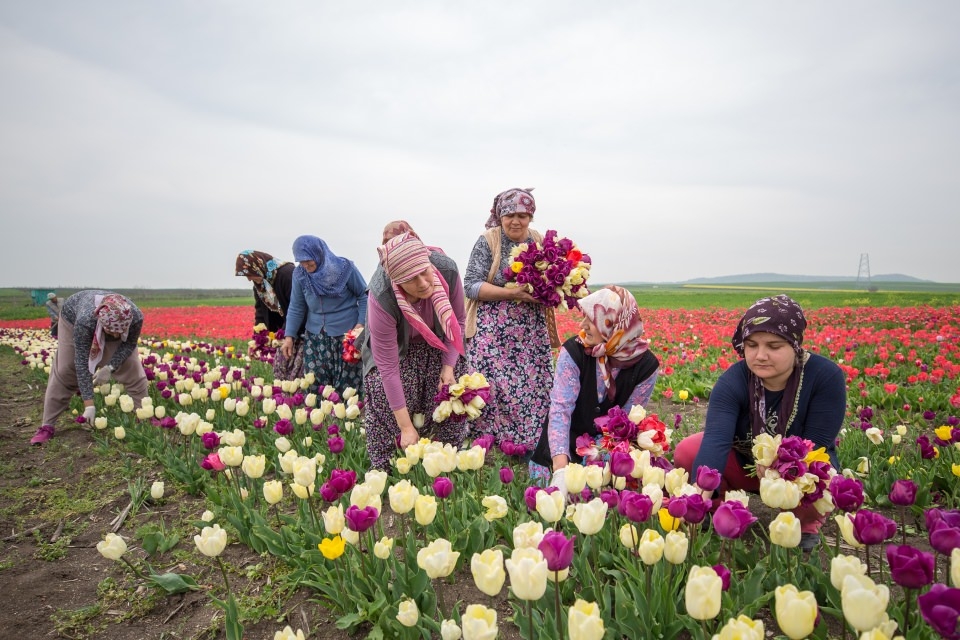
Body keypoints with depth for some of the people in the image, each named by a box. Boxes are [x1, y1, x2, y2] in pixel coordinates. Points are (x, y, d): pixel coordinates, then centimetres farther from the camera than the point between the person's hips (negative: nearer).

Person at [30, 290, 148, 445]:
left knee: (133, 371, -9)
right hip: (73, 316, -1)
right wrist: (89, 404, -41)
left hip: (113, 324, 2)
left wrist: (111, 367, -34)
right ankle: (47, 426, 8)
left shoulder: (136, 317, -42)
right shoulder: (85, 320, -47)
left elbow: (129, 344, -19)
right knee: (64, 372, -6)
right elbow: (82, 362, -40)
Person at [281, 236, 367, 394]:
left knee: (347, 384, -4)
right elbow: (296, 308, 9)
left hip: (346, 334, -3)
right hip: (315, 336, 4)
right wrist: (289, 335, 3)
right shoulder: (299, 274, 1)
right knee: (314, 383, 1)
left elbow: (364, 295, -1)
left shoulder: (345, 268, -9)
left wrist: (361, 323, -11)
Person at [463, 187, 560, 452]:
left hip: (532, 333, 4)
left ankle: (533, 445, 16)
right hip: (494, 333, -4)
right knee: (497, 388, -11)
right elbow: (471, 286, -9)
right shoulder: (488, 241, -4)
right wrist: (512, 293, -19)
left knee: (535, 387, 2)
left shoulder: (540, 241, 8)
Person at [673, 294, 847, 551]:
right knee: (686, 452, -25)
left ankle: (807, 524, 1)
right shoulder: (733, 381, -26)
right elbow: (716, 439, -40)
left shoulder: (826, 376, -24)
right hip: (744, 463, 1)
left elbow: (816, 444, -22)